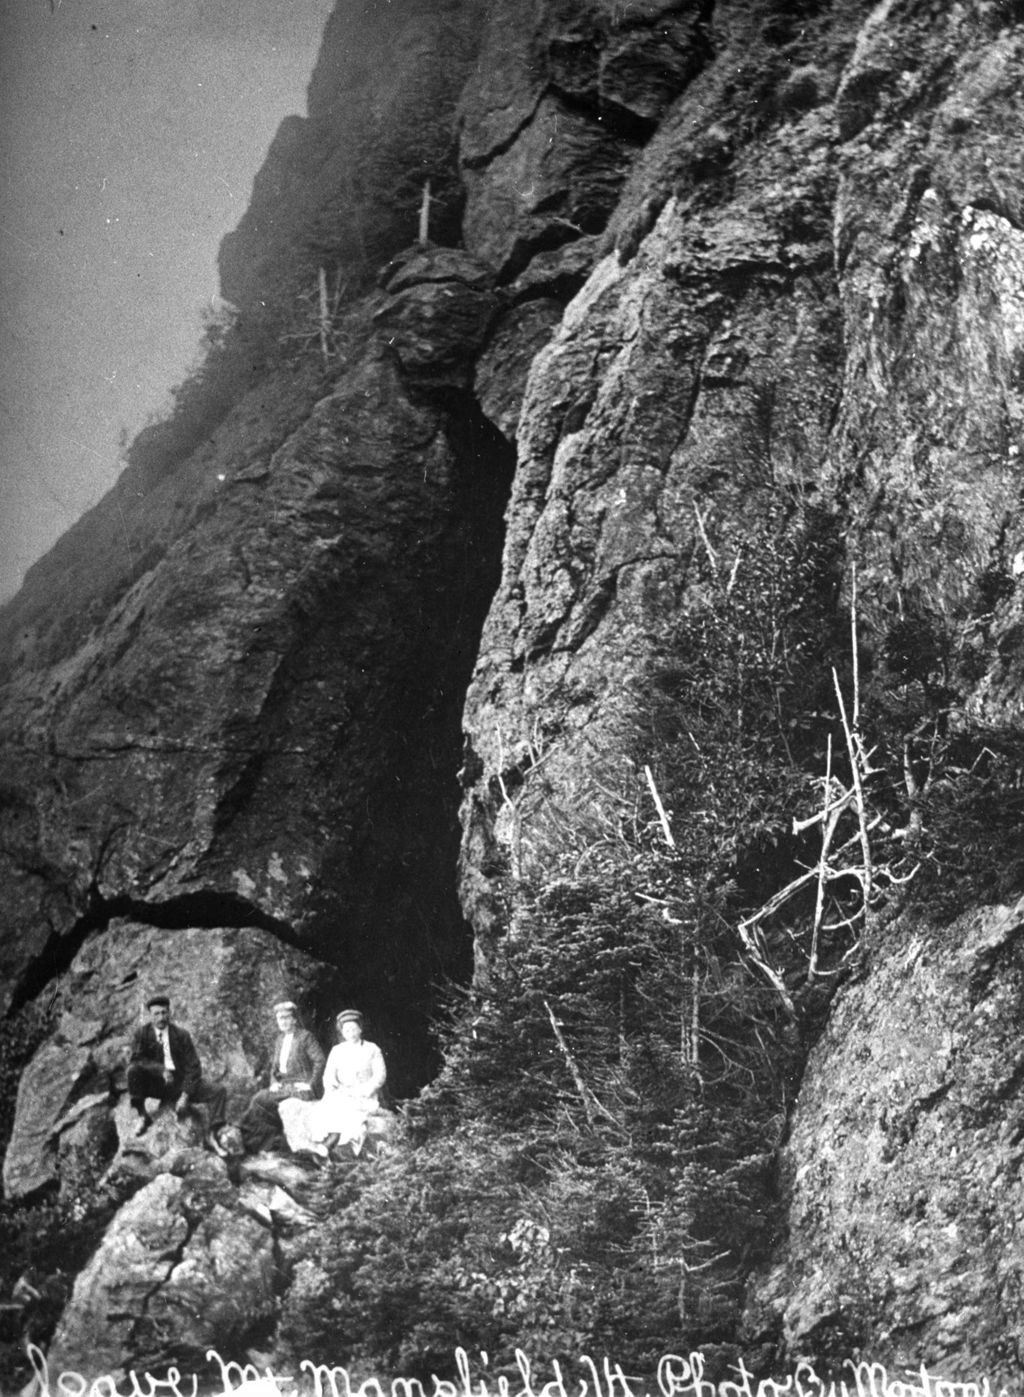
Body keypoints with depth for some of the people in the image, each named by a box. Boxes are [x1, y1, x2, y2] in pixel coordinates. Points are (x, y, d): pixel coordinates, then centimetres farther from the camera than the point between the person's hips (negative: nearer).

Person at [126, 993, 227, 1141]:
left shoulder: (181, 1035, -1)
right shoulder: (142, 1033, -2)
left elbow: (193, 1067, -4)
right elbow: (134, 1060, -15)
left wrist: (185, 1095, -16)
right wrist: (160, 1070, -26)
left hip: (180, 1083, 1)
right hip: (155, 1084, -1)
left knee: (219, 1092, -19)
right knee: (133, 1070, -30)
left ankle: (213, 1135, -22)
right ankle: (142, 1116, -16)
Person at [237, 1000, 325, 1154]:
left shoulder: (305, 1036, -3)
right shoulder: (278, 1041, 18)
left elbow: (319, 1061, -10)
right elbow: (273, 1066, 20)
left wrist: (311, 1084, -14)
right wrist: (273, 1082, 1)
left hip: (301, 1086, -7)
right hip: (283, 1084, 7)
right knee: (259, 1099, -21)